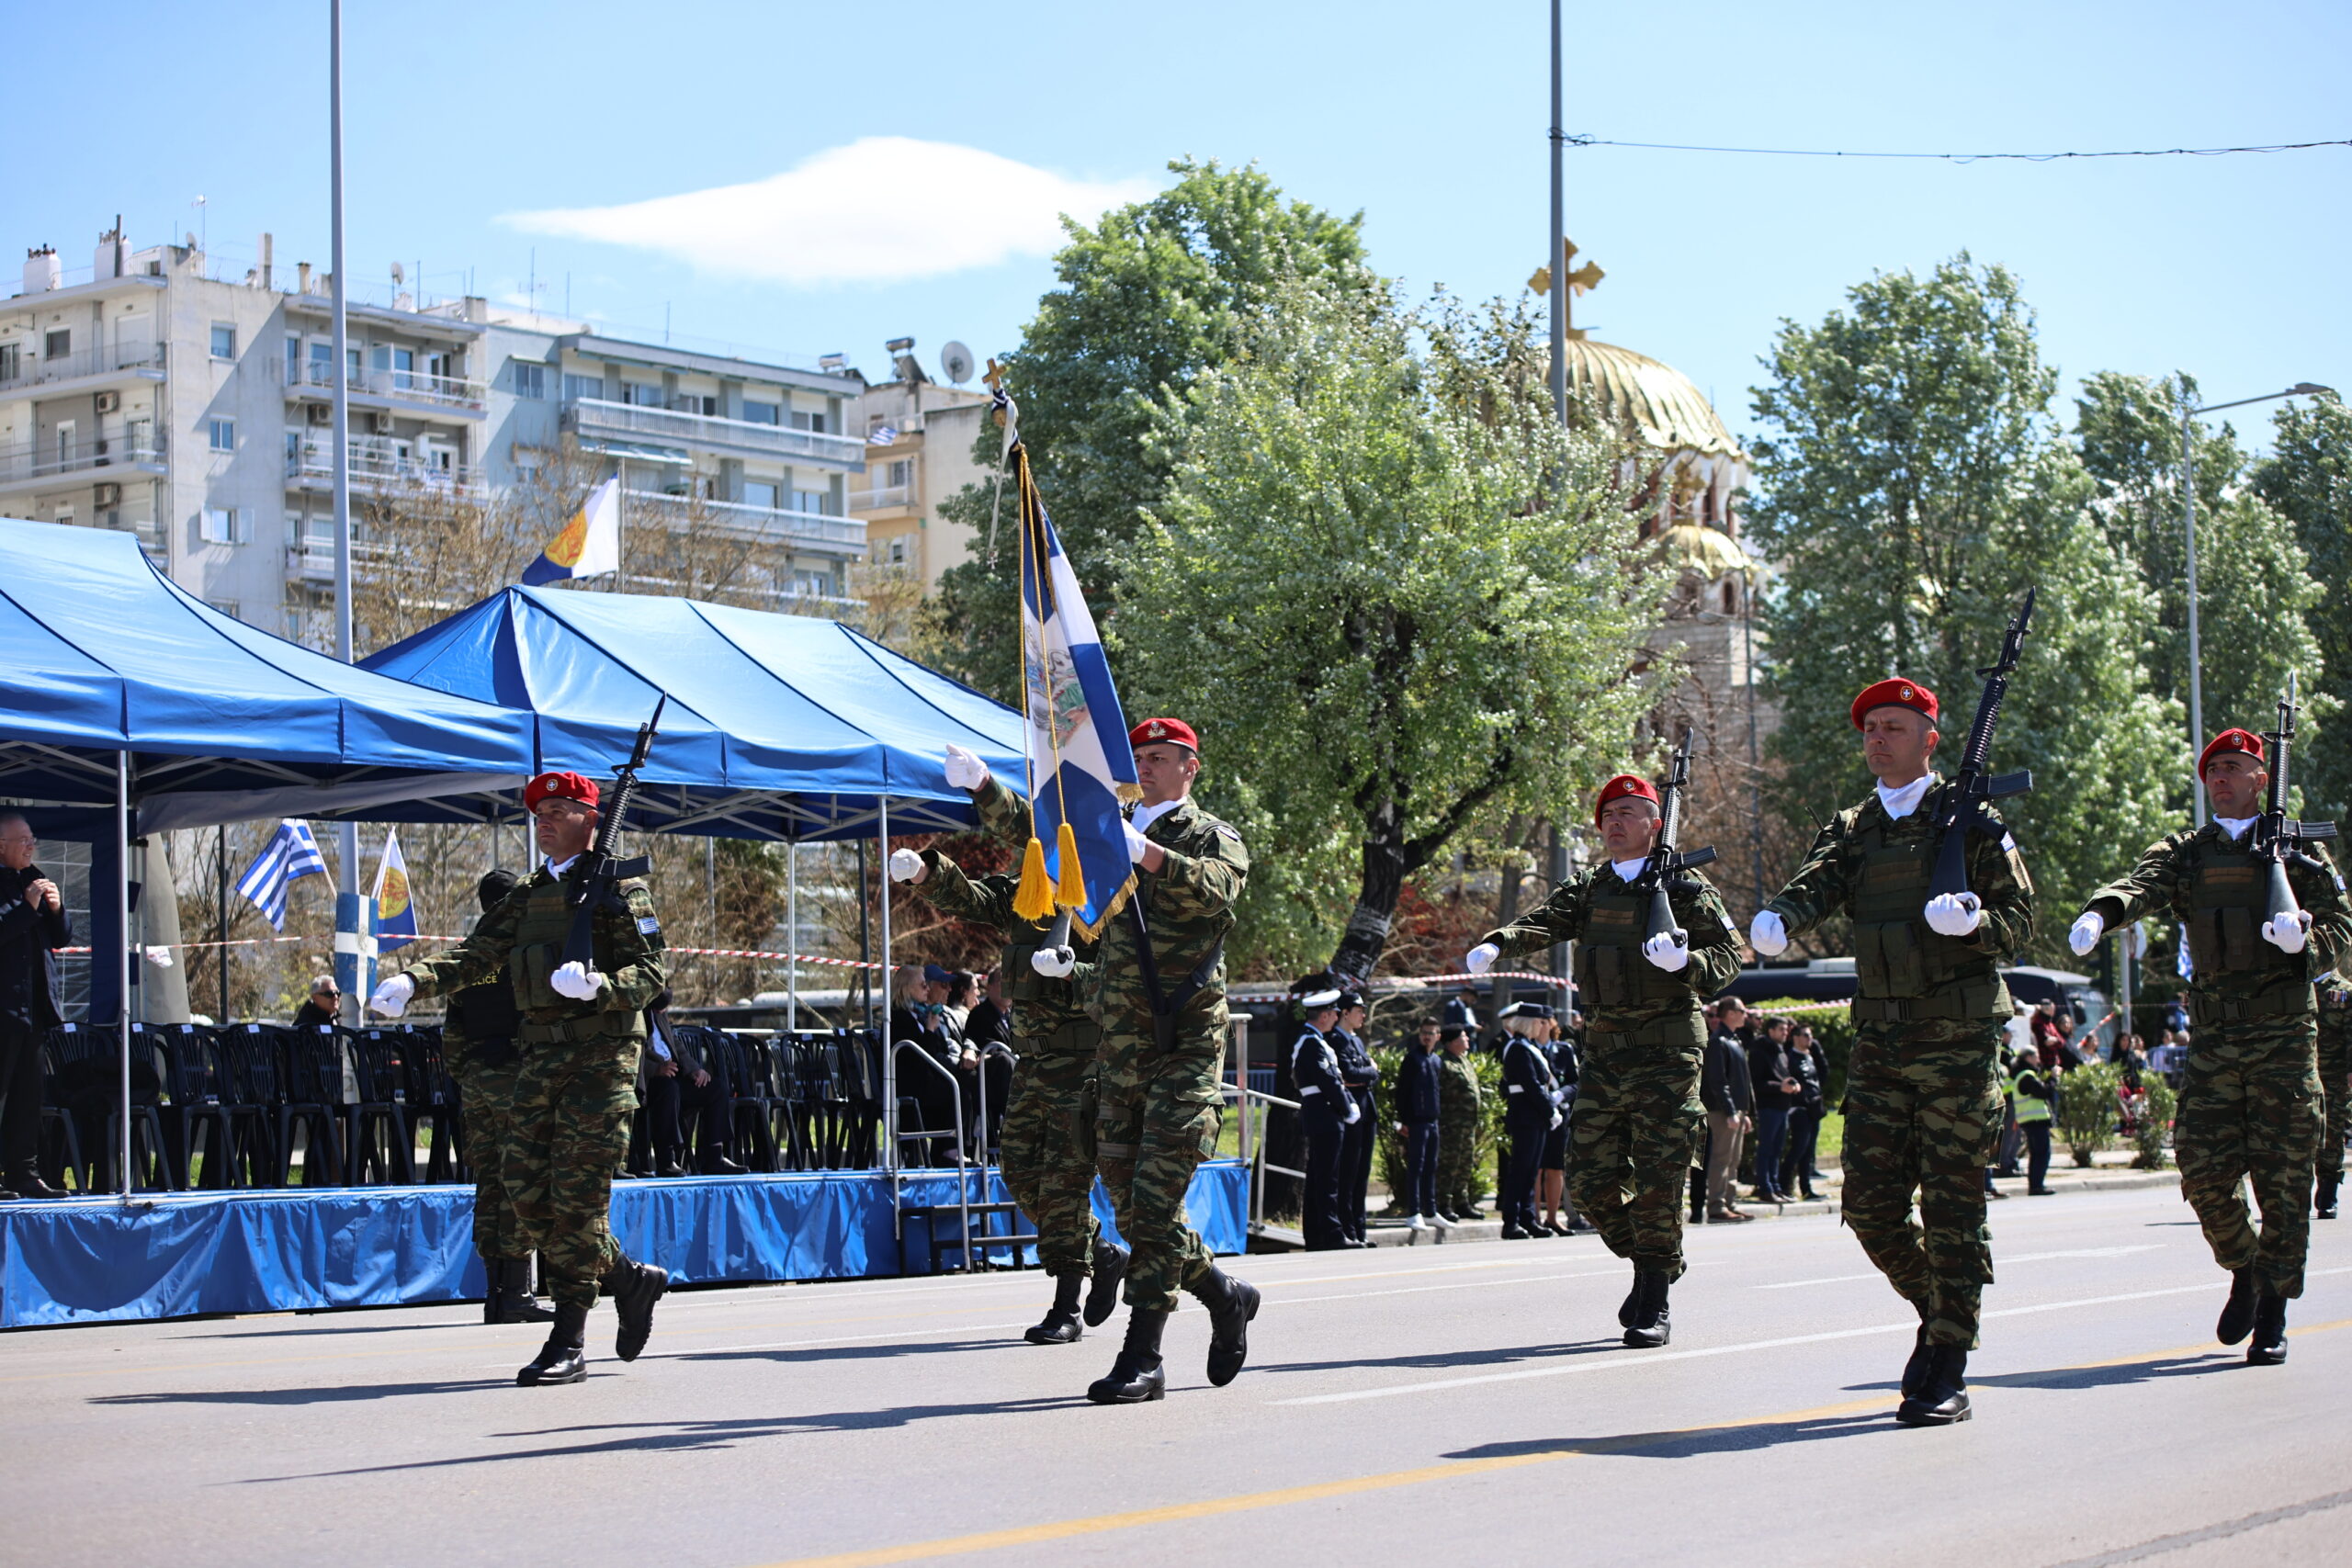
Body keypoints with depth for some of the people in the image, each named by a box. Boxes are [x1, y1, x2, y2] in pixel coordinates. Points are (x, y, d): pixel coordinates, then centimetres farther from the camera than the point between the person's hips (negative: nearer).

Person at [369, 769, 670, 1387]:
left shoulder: (621, 889, 0)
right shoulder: (527, 896, 19)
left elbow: (651, 972, -7)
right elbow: (476, 955, 9)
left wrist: (597, 985, -26)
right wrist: (412, 982, -9)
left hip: (602, 1051, -7)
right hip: (541, 1053, 7)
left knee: (576, 1196, -8)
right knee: (528, 1193, 1)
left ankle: (568, 1344, -4)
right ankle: (630, 1279, 19)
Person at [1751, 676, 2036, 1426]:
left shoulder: (1972, 821, 1)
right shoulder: (1852, 830, 13)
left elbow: (2018, 921, -1)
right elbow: (1816, 884, -5)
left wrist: (1970, 920, -23)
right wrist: (1777, 920, -27)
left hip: (1959, 1037, -5)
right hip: (1880, 1041, 5)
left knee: (1951, 1207, -4)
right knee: (1870, 1203, 3)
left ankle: (1947, 1375, 0)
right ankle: (1937, 1313, 28)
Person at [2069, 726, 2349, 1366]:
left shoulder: (2300, 849, 8)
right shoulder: (2186, 852, 11)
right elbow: (2142, 883, -9)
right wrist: (2099, 914, -32)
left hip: (2285, 1032, -2)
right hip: (2214, 1037, 2)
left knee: (2283, 1179, -2)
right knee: (2205, 1173, -3)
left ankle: (2273, 1313, 8)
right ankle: (2244, 1272, 24)